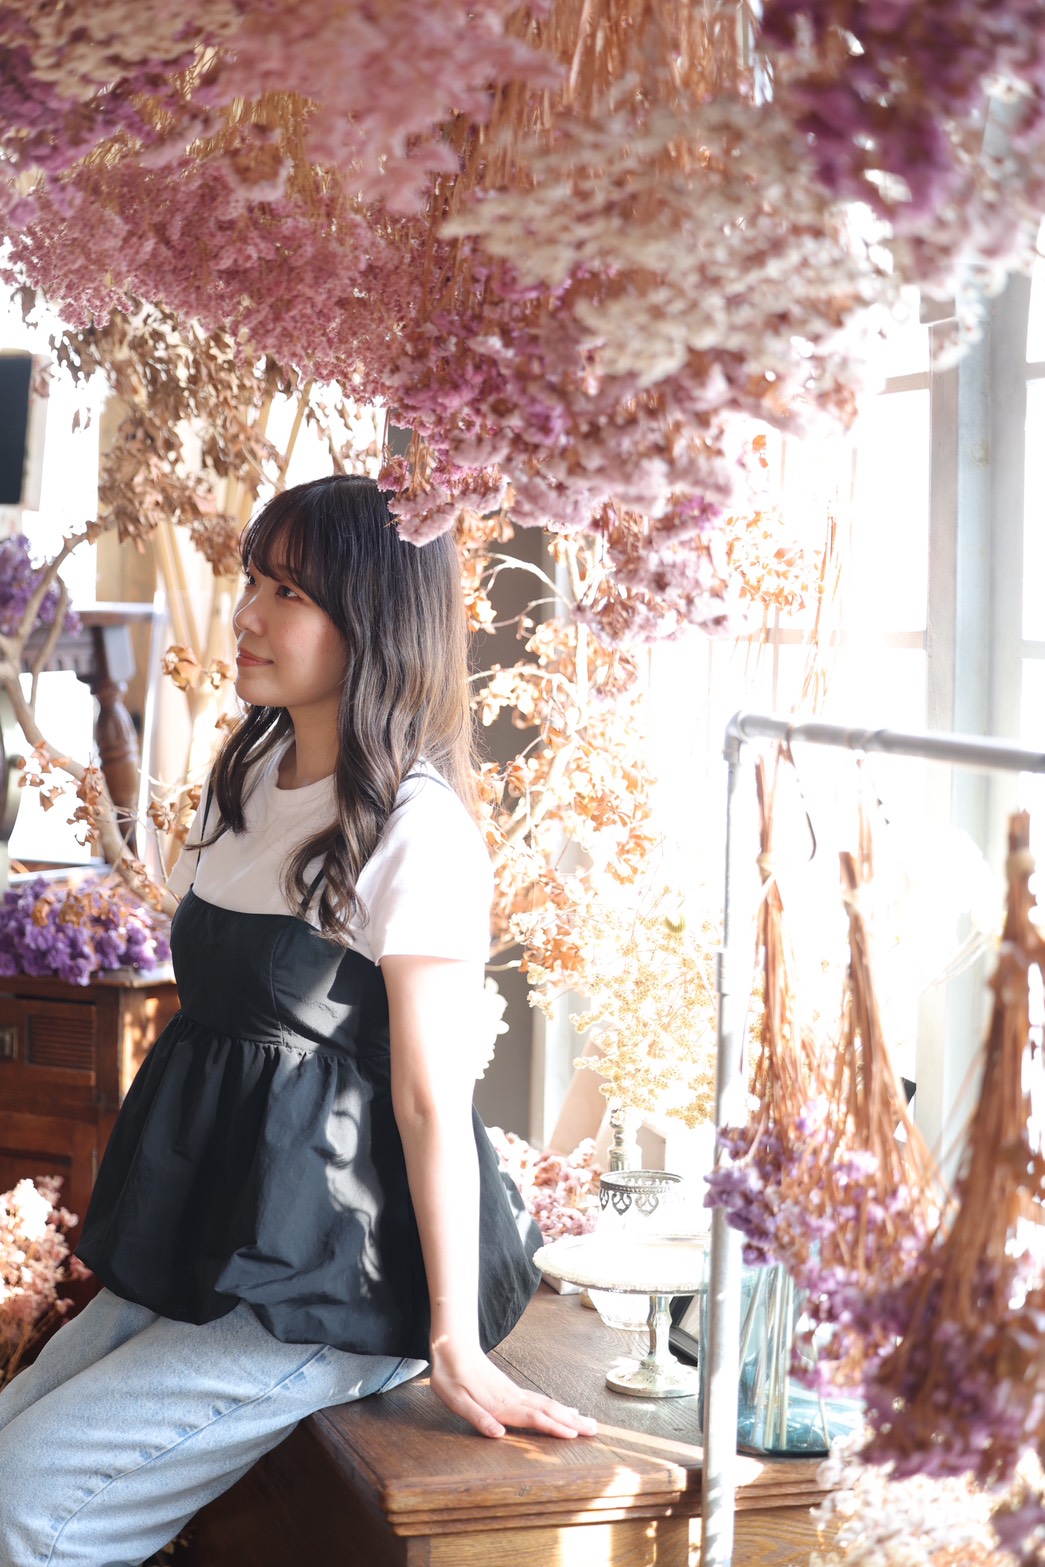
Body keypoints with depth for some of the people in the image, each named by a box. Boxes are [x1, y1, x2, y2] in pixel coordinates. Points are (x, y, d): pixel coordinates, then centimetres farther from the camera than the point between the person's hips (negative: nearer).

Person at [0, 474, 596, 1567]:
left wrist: (456, 1347, -15)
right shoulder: (243, 782, 10)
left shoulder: (415, 830, -17)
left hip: (336, 1276, -8)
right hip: (203, 1247, 9)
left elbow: (430, 1099, -18)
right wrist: (134, 1221, 16)